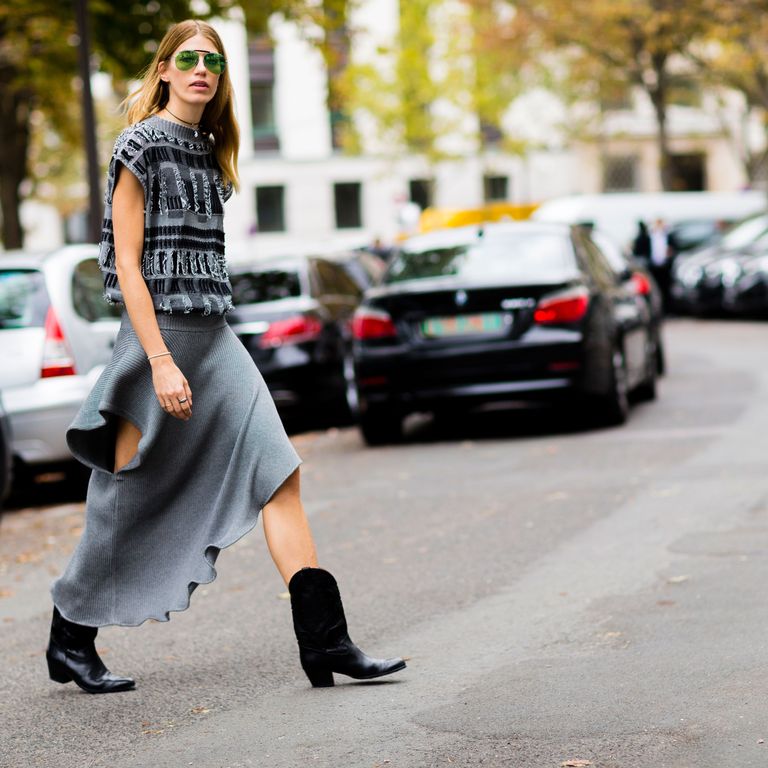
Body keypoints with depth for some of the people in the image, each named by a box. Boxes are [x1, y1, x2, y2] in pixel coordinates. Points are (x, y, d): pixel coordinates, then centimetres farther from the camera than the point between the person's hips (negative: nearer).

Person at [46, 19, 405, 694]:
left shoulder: (208, 150, 15)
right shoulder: (142, 144, -8)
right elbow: (127, 264, -13)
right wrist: (161, 361, -19)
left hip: (216, 337, 7)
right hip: (160, 336, -7)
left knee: (279, 476, -4)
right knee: (129, 500, 2)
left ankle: (325, 642, -7)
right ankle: (70, 643, 20)